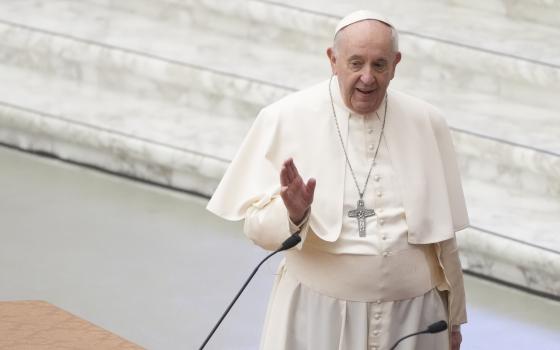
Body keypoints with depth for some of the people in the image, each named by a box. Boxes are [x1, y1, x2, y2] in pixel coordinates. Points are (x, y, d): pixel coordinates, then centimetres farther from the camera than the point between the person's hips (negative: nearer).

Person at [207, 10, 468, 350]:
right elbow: (257, 224, -6)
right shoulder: (286, 118, -8)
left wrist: (453, 317, 14)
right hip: (317, 314, -2)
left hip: (410, 317, 2)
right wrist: (292, 212, -26)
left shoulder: (426, 124, 1)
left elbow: (442, 235, 9)